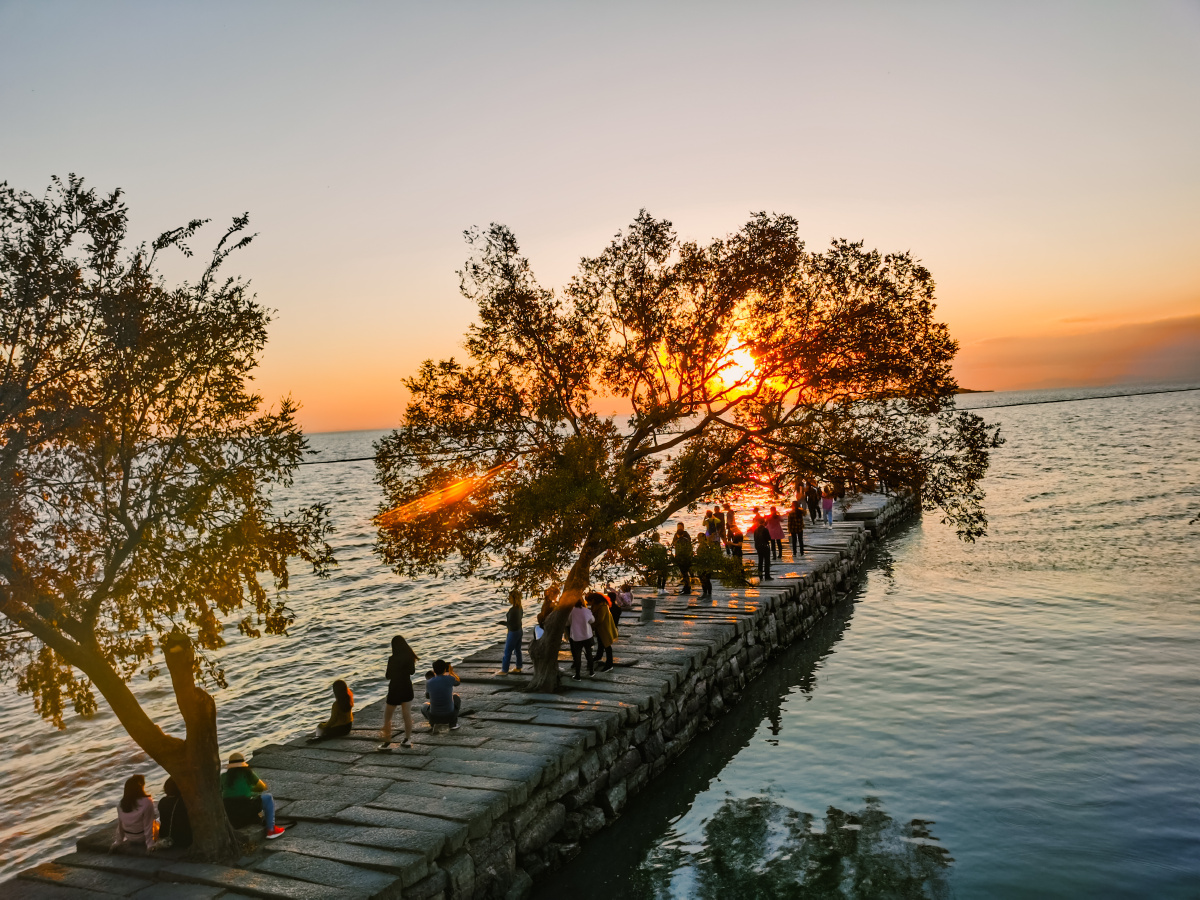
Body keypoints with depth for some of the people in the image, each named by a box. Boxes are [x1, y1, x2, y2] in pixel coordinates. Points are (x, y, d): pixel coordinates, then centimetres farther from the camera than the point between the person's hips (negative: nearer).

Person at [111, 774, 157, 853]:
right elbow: (148, 826, -20)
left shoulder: (121, 802, -11)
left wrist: (119, 841, 14)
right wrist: (150, 845, -12)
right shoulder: (147, 802, -26)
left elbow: (119, 824, 1)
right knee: (157, 823, 24)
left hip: (129, 837, 4)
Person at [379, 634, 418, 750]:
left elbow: (388, 676, -13)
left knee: (387, 717, 9)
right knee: (407, 715, 14)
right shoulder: (410, 656, -5)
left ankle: (387, 742, 9)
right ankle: (407, 739, 21)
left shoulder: (392, 659, -20)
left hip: (395, 689, -5)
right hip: (407, 688, 5)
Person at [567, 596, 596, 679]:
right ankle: (591, 672, 31)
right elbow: (592, 620, 3)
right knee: (589, 653, 19)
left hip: (575, 637, -1)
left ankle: (577, 675, 11)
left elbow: (567, 623, -4)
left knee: (576, 656, 8)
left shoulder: (571, 612, -16)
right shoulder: (587, 611, -14)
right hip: (587, 636, 1)